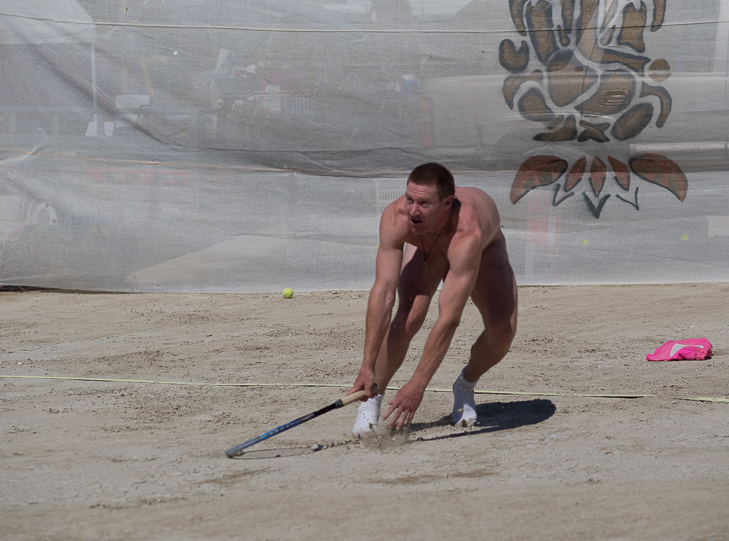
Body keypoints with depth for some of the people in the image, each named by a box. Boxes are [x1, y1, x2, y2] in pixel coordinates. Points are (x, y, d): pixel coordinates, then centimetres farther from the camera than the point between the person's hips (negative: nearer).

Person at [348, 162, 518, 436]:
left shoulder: (468, 232, -49)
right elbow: (382, 293, -38)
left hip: (485, 249, -1)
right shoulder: (395, 218, -40)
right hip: (425, 249, 1)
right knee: (410, 315, -26)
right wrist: (367, 367, -43)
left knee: (503, 331, -20)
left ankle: (465, 386, 12)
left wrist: (417, 385, -51)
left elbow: (449, 319, -49)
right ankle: (371, 397, -8)